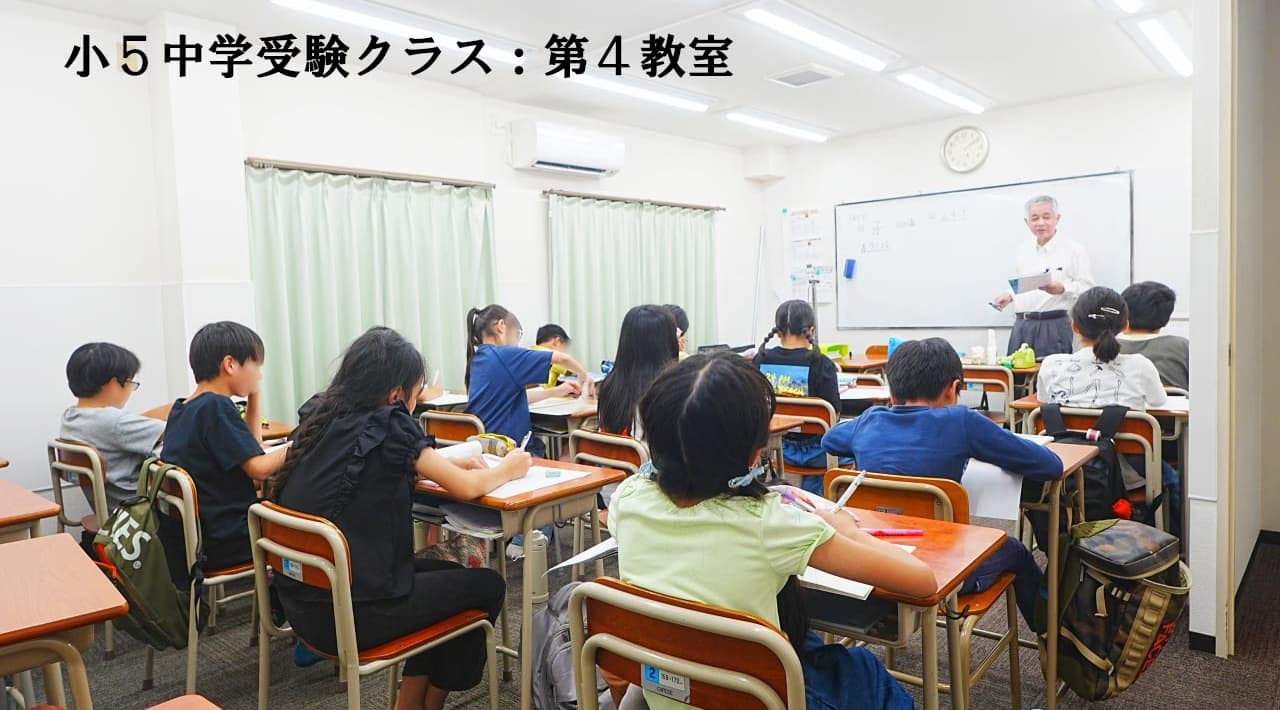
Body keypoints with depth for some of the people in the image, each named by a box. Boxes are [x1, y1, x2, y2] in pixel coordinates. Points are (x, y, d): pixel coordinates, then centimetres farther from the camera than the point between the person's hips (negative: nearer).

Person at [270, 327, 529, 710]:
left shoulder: (324, 422, 4)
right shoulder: (387, 425, -16)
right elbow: (468, 488, -11)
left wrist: (450, 464, 15)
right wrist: (508, 468, 8)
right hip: (349, 613, -8)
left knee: (446, 572, 25)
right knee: (487, 585, 10)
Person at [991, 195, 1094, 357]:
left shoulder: (1073, 249, -1)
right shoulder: (1022, 250, 16)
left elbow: (1087, 288, -4)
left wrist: (1062, 289, -20)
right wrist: (1009, 295, 6)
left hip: (1054, 325, -5)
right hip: (1021, 325, 5)